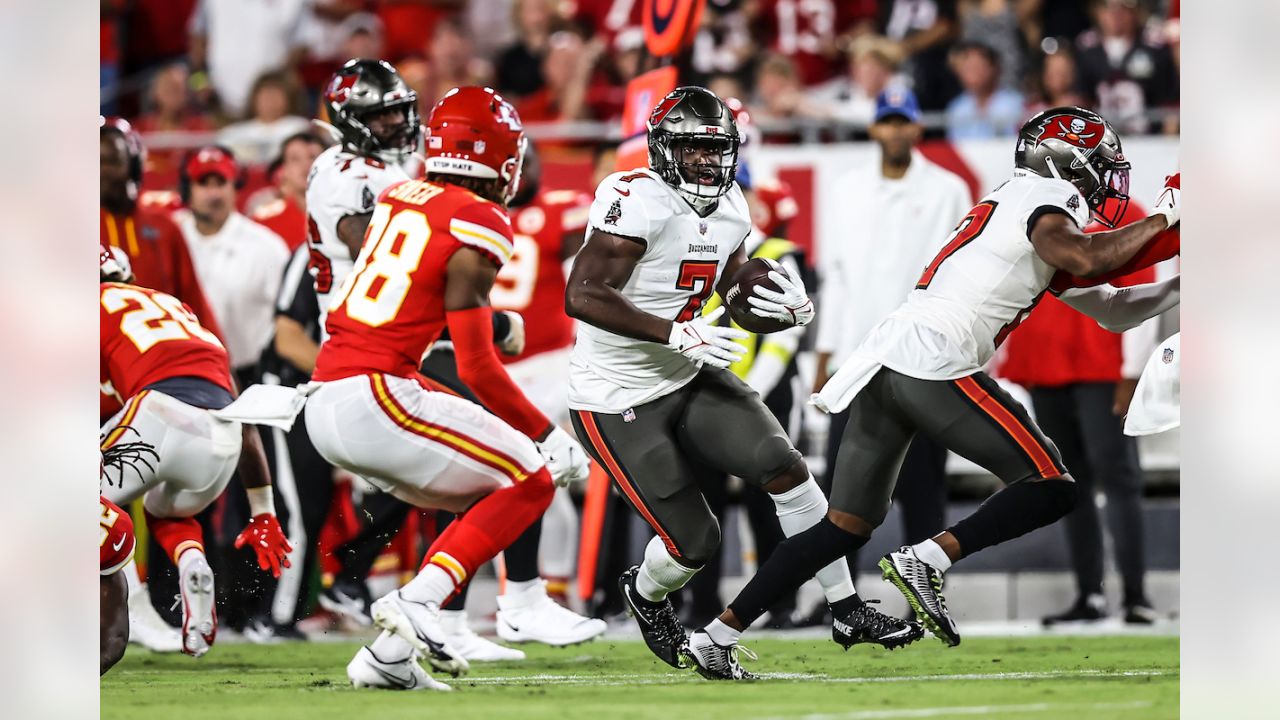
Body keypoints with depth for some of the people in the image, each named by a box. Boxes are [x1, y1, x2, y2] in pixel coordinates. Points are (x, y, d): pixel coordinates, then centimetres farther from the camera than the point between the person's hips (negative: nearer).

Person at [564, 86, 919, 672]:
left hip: (687, 381, 7)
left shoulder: (730, 210, 5)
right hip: (617, 403, -7)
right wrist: (678, 334, -32)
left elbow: (743, 304, 16)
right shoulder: (638, 200, -22)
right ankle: (645, 594, 31)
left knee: (783, 465, -14)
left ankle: (849, 613, -6)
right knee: (694, 541, -6)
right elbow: (582, 296, -30)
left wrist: (793, 309, -8)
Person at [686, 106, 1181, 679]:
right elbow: (1086, 258, -21)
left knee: (846, 526, 14)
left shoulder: (1013, 204, 28)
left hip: (883, 365, 9)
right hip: (934, 363, -9)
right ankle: (926, 561, -17)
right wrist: (1162, 219, -7)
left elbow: (1108, 309, 31)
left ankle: (716, 635, 12)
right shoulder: (1046, 201, 1)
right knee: (1050, 488, -6)